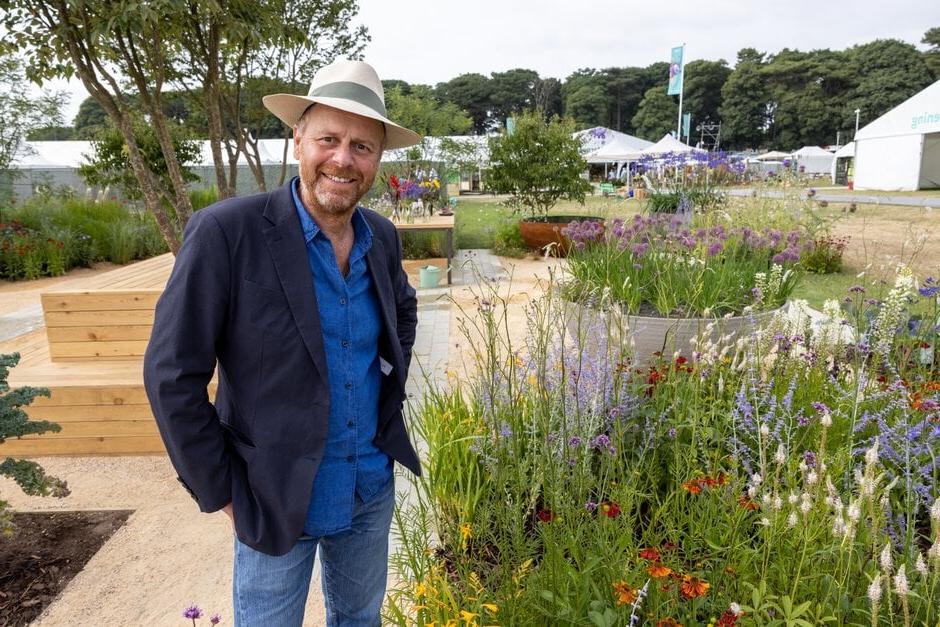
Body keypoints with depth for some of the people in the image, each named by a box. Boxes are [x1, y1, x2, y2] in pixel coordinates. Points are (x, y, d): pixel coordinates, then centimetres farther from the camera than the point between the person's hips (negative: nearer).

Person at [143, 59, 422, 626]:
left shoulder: (382, 237, -3)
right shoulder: (226, 232, -20)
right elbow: (172, 375, -16)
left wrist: (392, 384, 8)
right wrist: (221, 492, -12)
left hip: (373, 488, 5)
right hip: (276, 499, -4)